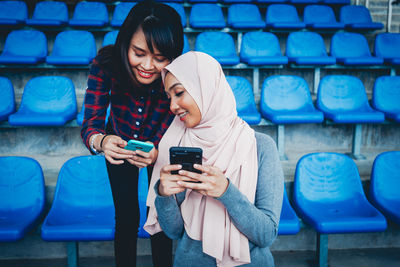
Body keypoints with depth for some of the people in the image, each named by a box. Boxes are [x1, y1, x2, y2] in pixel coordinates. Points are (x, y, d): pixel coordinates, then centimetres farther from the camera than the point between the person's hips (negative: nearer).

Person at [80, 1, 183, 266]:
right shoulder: (106, 63, -32)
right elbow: (90, 123, -29)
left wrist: (155, 155, -51)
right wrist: (102, 141, -52)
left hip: (158, 152, 0)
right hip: (120, 144, 1)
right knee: (126, 218, 12)